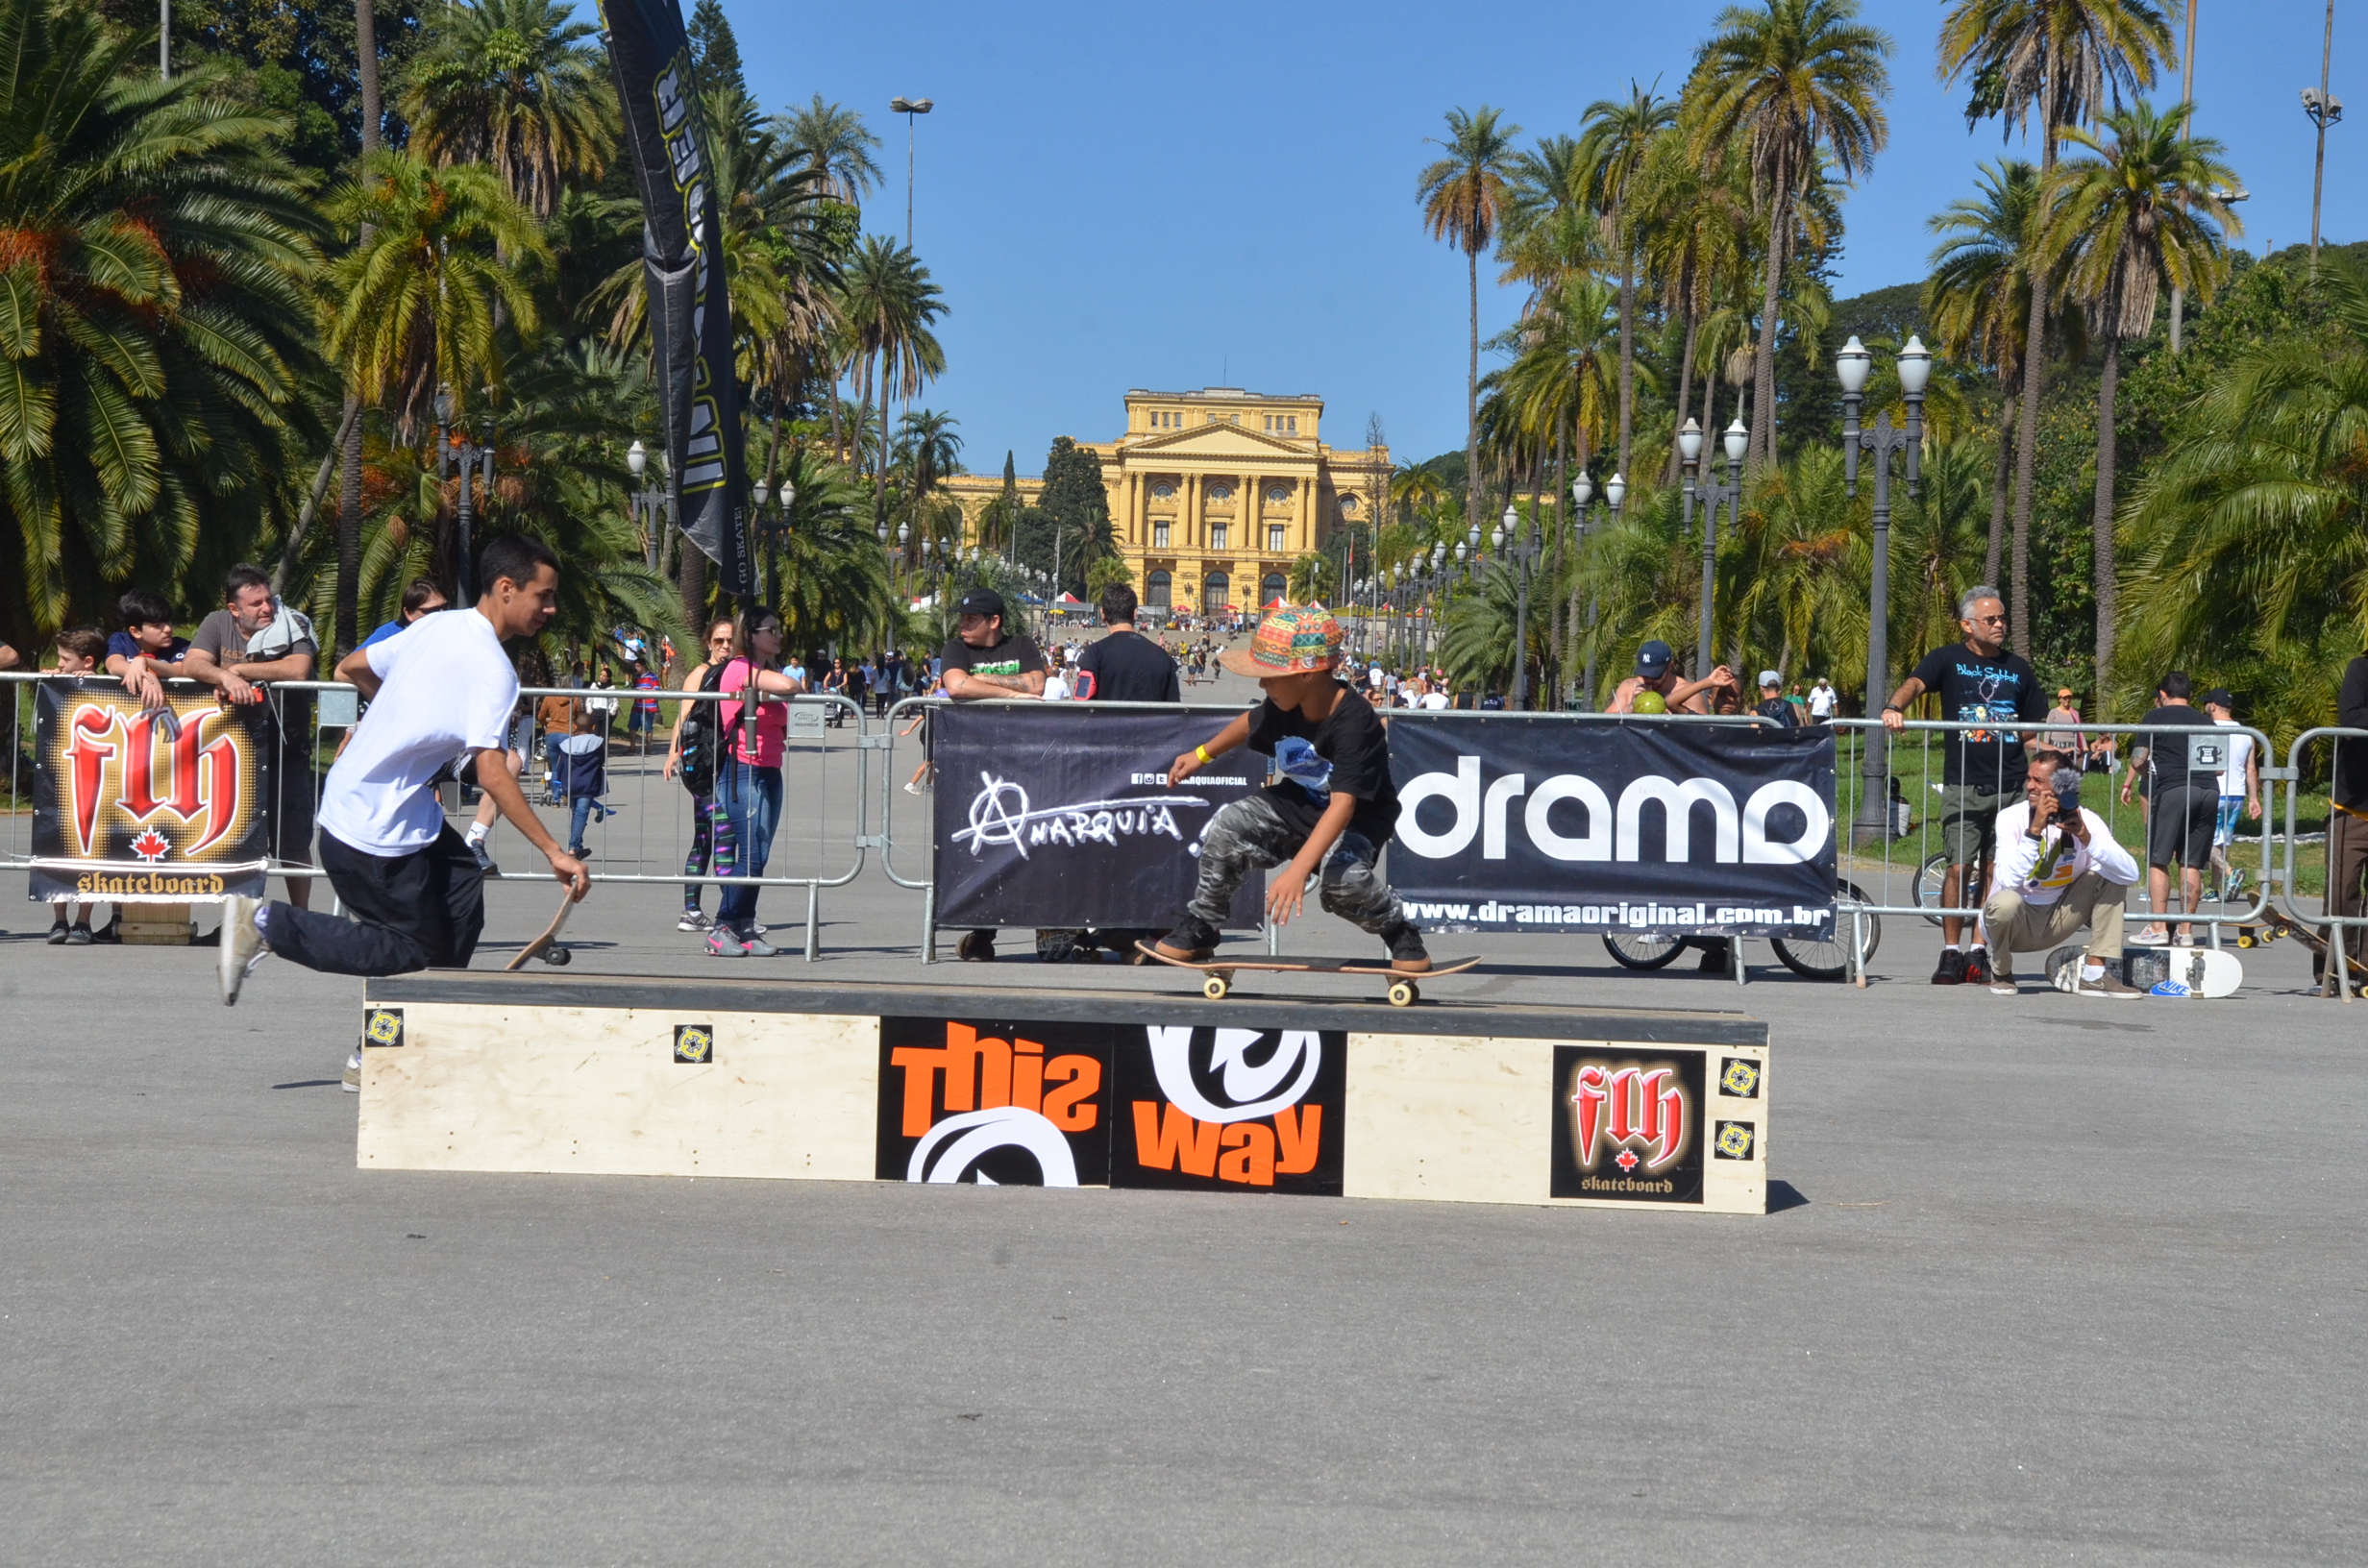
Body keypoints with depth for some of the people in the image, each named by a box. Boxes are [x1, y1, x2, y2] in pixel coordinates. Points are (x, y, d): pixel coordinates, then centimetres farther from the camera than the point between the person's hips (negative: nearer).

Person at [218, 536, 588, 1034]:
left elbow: (350, 667, 18)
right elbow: (490, 772, -27)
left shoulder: (438, 625, 7)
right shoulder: (492, 669, -19)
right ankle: (266, 925, 0)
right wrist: (555, 852, -28)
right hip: (375, 833, -9)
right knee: (420, 953, 2)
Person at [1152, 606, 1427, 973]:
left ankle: (1398, 929, -4)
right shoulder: (1282, 707, -11)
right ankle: (1198, 929, 3)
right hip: (1297, 804, 6)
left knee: (1342, 876, -35)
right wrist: (1202, 754, 20)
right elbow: (1251, 723, 17)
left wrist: (1298, 868, -52)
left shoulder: (1355, 723, -33)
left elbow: (1343, 804, -43)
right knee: (1228, 824, -15)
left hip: (1357, 822, -6)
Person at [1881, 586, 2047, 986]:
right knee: (1959, 868, -7)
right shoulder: (1948, 660, 4)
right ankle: (1951, 953, 1)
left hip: (2011, 787, 3)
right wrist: (1894, 708, -35)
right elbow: (1914, 683, -15)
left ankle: (1978, 952, 12)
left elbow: (2033, 732, 19)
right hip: (1963, 785, -3)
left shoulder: (2018, 668, 14)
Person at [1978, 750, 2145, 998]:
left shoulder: (2087, 820, -10)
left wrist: (2086, 838, -32)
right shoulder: (2012, 817, -16)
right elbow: (2008, 880, -32)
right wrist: (2035, 831, -37)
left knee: (2110, 875, -13)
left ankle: (2094, 975, -13)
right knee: (2006, 902, -37)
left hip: (2057, 921, 3)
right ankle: (2001, 972, -5)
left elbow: (2130, 874, -22)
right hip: (2017, 921, -3)